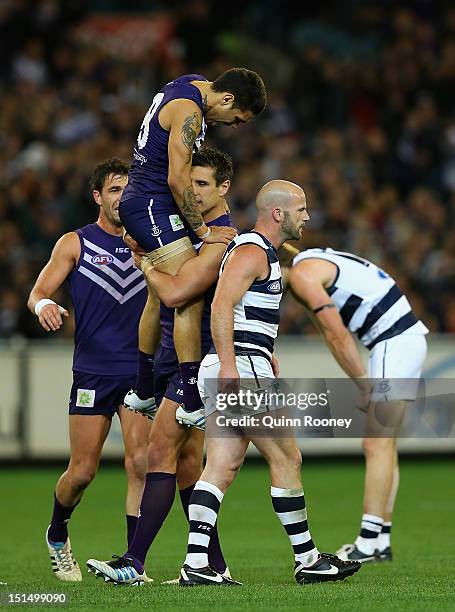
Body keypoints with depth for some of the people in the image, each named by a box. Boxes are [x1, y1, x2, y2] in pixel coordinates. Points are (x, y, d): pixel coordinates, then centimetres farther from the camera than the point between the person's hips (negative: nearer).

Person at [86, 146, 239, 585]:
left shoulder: (221, 238, -16)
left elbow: (175, 293, -24)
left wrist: (145, 262, -11)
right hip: (172, 356, 10)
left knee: (160, 451, -14)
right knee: (186, 459, 9)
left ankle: (134, 562, -17)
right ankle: (214, 565, 12)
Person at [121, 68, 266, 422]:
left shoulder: (191, 85, 13)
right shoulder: (188, 111, -20)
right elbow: (178, 180, -22)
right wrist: (203, 231, -15)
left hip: (138, 205, 11)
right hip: (152, 208, -11)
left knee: (160, 297, 20)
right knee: (191, 301, -16)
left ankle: (143, 393, 32)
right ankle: (194, 405, -20)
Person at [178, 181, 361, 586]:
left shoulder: (261, 252, 22)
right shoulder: (252, 252, -11)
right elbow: (222, 305, -23)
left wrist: (266, 355, 33)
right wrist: (229, 364, -29)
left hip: (235, 369, 10)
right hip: (241, 368, -10)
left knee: (222, 468, 2)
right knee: (286, 460, -1)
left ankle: (196, 564, -6)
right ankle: (308, 560, 6)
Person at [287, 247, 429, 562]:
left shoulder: (301, 273, -8)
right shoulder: (319, 262, 21)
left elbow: (337, 335, -12)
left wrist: (363, 384, -5)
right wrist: (366, 384, 8)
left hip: (395, 343, -10)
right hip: (409, 336, 10)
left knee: (377, 445, -10)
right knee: (384, 445, 11)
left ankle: (369, 541, -11)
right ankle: (382, 541, 12)